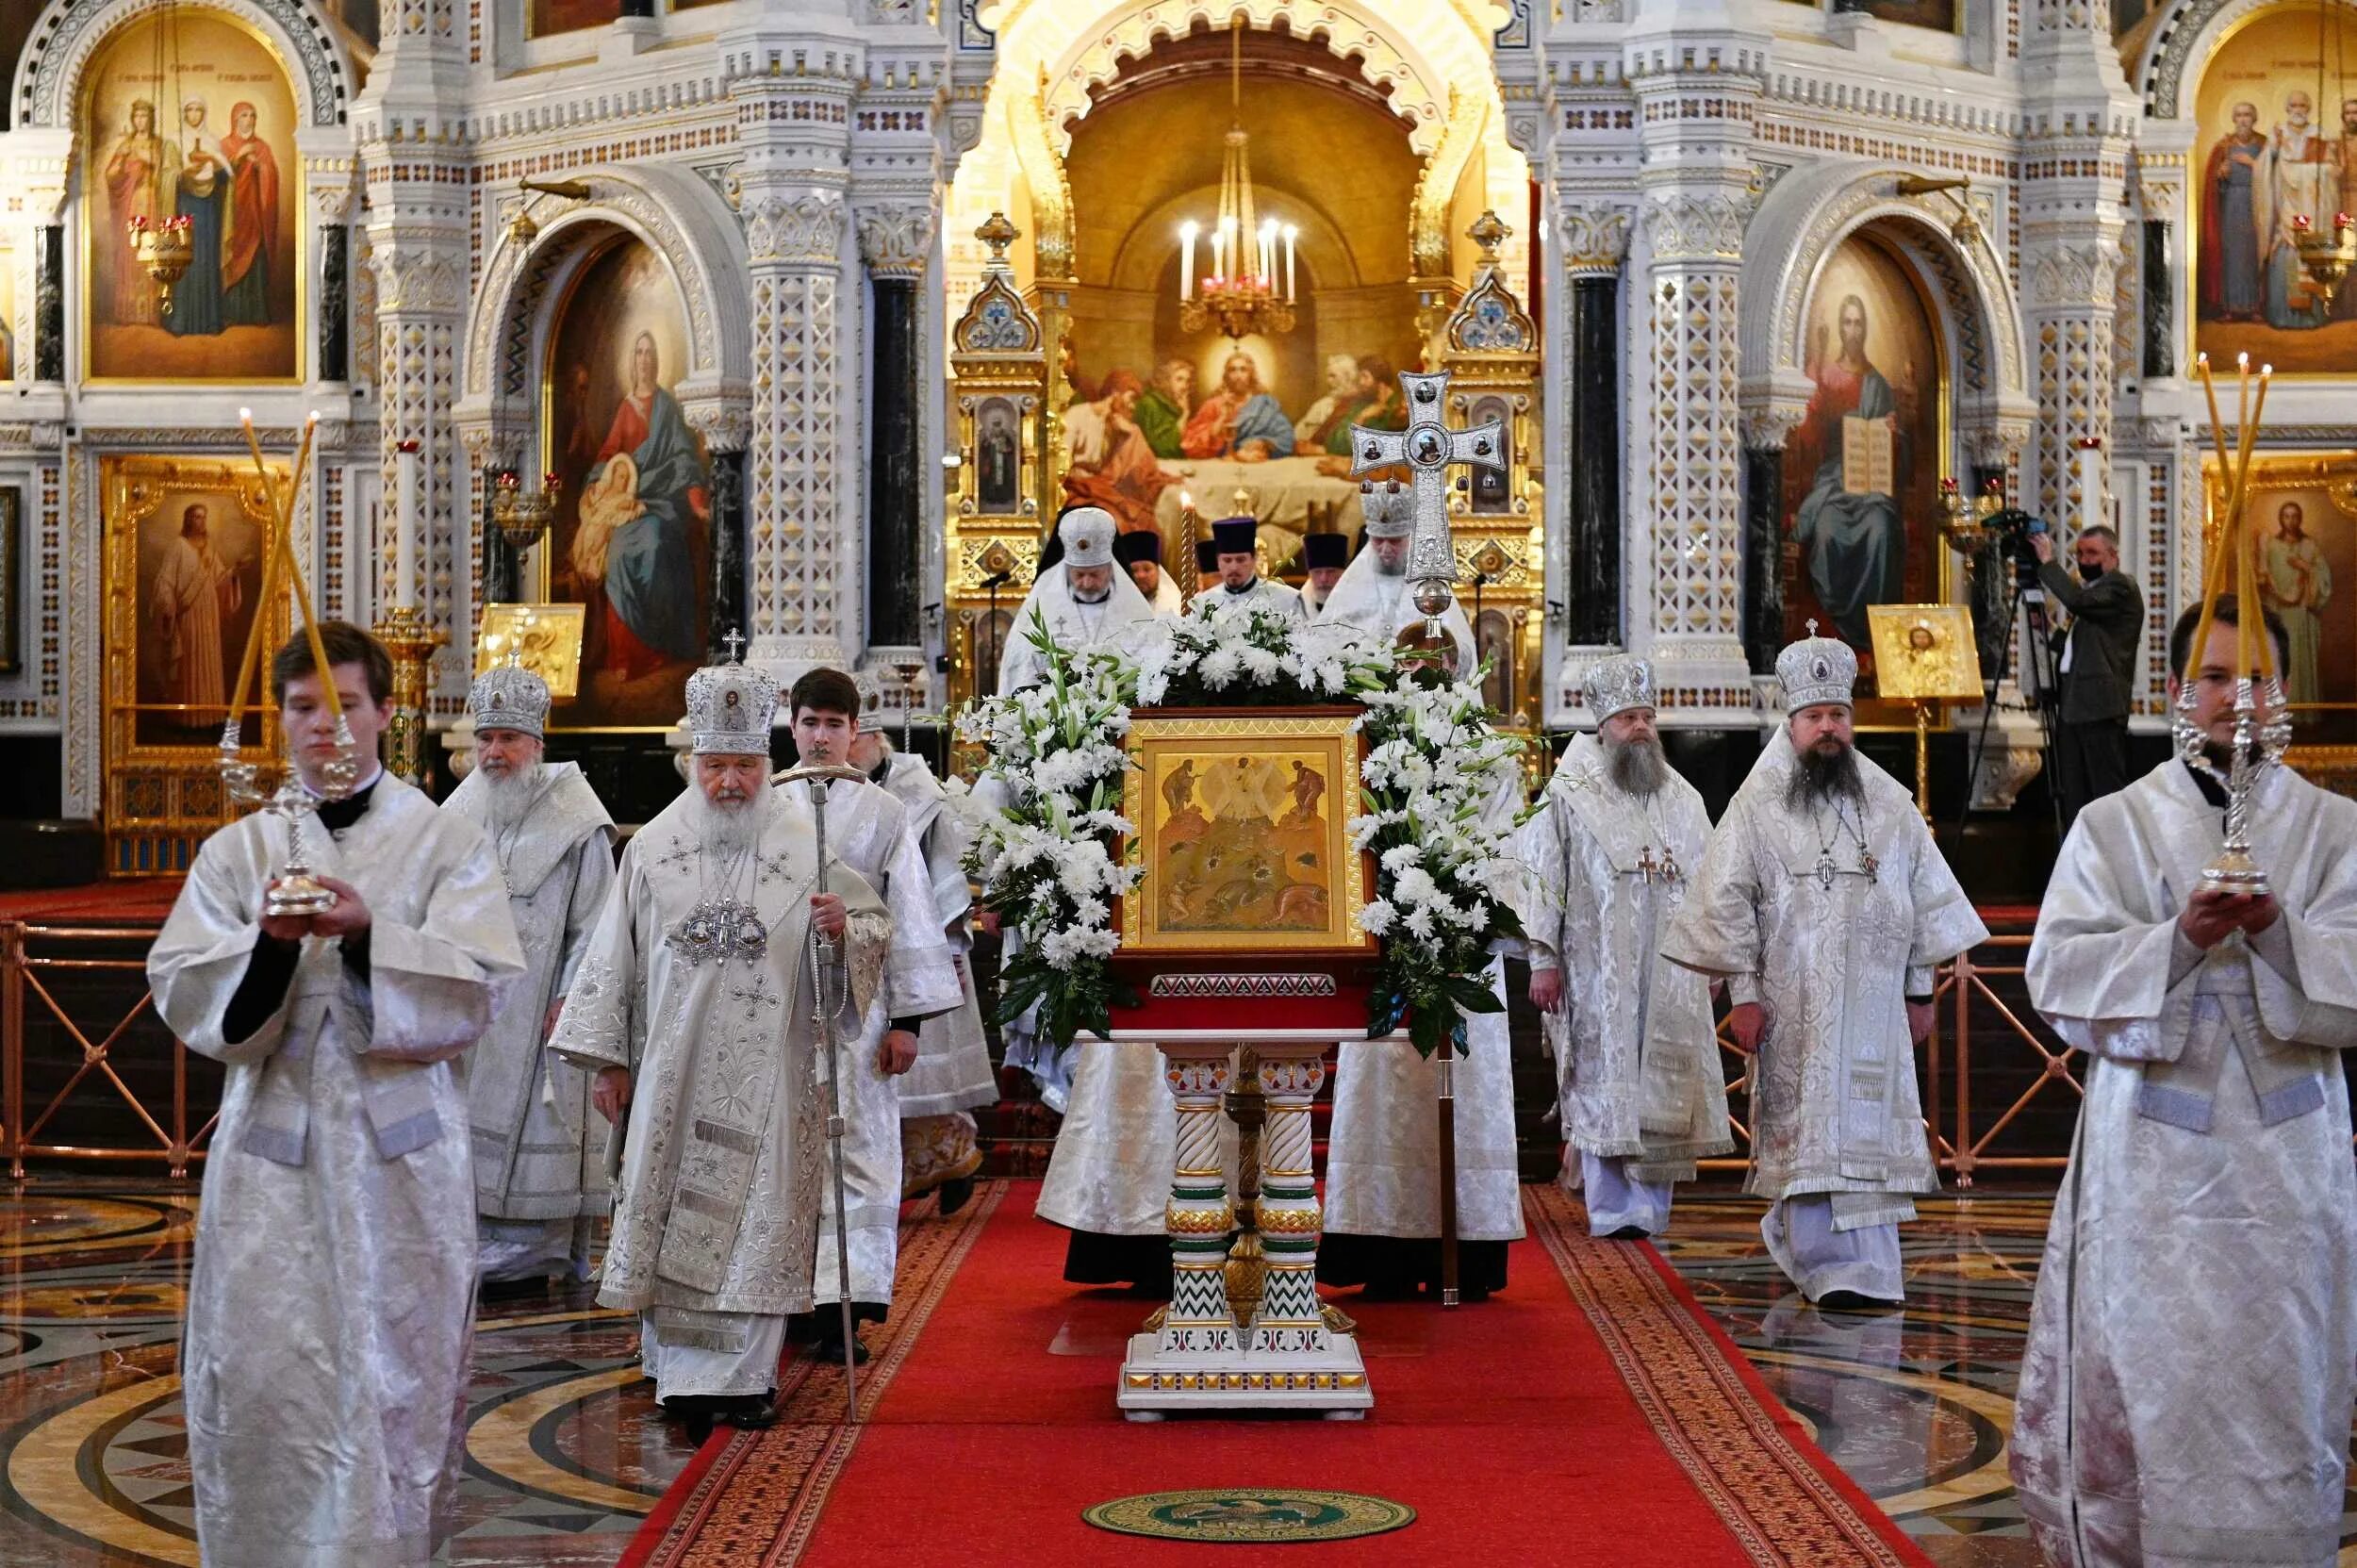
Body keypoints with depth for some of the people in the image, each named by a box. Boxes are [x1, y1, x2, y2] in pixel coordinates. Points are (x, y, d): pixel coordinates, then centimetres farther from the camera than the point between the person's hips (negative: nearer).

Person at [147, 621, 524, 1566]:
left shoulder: (445, 843, 5)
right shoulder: (237, 850, 10)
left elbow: (477, 988, -6)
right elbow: (182, 994, 2)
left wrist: (368, 935, -20)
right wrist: (267, 942, -16)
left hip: (400, 1153, -1)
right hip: (271, 1145, 1)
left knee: (398, 1374, -1)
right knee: (258, 1375, -2)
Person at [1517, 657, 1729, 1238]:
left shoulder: (1683, 799, 15)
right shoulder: (1567, 796, 1)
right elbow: (1541, 878, -4)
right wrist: (1543, 961, -9)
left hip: (1670, 971, 4)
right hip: (1597, 969, -4)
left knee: (1664, 1087, 1)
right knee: (1605, 1082, -6)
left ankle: (1652, 1207, 9)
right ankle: (1615, 1210, -5)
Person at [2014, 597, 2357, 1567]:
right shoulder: (2112, 826, 6)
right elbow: (2058, 972, -5)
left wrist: (2277, 930, -21)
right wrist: (2180, 938, -20)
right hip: (2151, 1164, -1)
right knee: (2139, 1383, 0)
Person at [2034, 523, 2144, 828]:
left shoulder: (2121, 586, -6)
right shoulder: (2089, 589, 22)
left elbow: (2078, 601, -23)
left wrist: (2048, 562, -14)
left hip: (2100, 709, -9)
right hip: (2072, 706, 9)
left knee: (2108, 791, -9)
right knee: (2073, 798, 9)